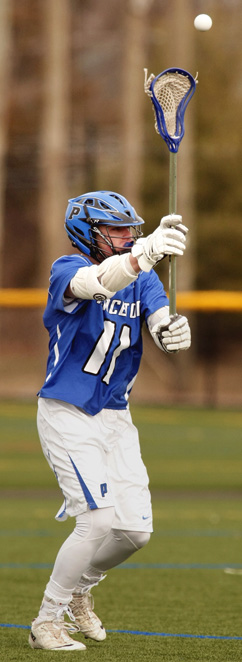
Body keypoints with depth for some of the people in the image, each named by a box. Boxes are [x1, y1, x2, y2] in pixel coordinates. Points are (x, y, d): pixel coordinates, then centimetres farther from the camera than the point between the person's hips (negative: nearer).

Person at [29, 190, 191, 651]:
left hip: (116, 418, 6)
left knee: (135, 529, 3)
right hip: (67, 417, -6)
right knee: (100, 521, -16)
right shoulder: (68, 270, -14)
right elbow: (97, 283, -39)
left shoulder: (143, 279, 4)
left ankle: (78, 588, 31)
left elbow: (161, 322, -13)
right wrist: (144, 254, -57)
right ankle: (47, 622, -3)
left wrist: (173, 332, -39)